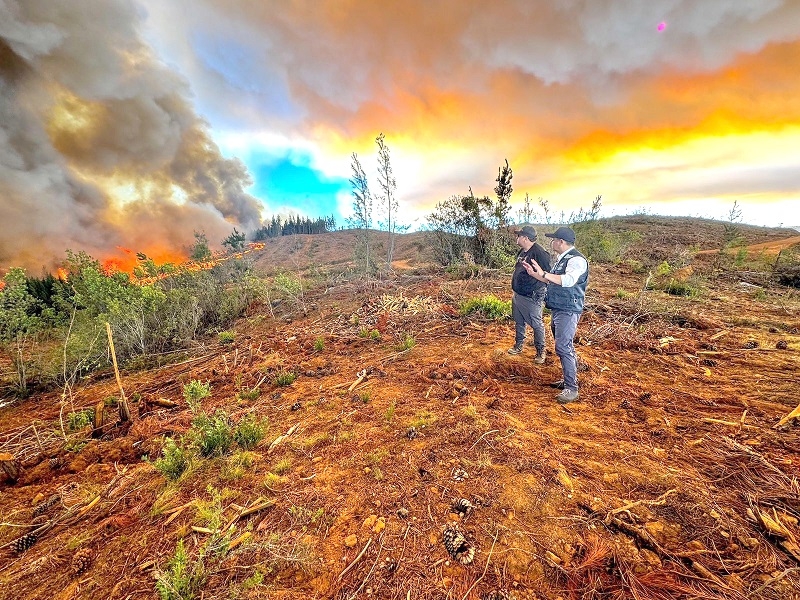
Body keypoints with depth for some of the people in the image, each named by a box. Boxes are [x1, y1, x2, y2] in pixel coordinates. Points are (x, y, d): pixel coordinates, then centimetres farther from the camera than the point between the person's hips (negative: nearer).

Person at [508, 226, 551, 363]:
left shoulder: (539, 253, -20)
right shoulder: (522, 251, 9)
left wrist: (538, 293, -18)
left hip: (531, 297, -9)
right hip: (517, 295, 9)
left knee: (537, 324, 5)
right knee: (519, 322, 19)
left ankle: (541, 351, 19)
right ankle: (518, 345, 36)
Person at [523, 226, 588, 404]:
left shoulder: (576, 259, -16)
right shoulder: (561, 259, 14)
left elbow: (568, 280, -33)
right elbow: (552, 281, 23)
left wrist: (544, 273, -33)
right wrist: (534, 274, 16)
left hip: (568, 311, -10)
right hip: (557, 309, 10)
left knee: (564, 348, -10)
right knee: (564, 346, 17)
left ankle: (571, 389, -1)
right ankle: (568, 380, 30)